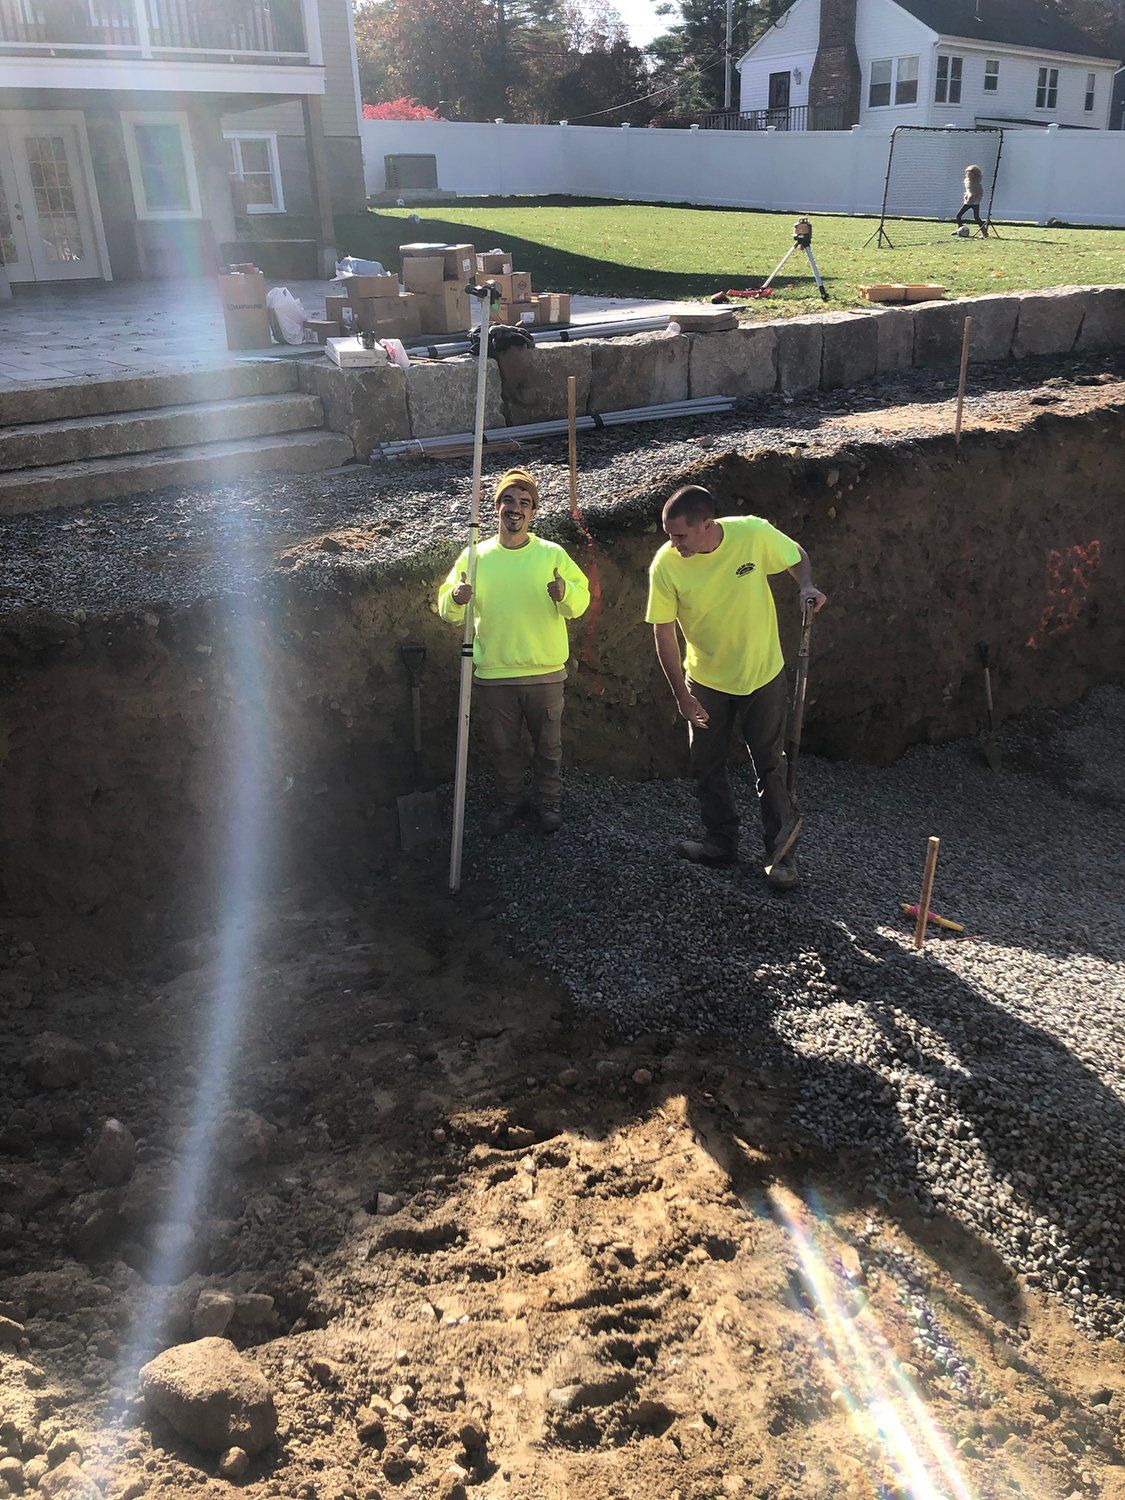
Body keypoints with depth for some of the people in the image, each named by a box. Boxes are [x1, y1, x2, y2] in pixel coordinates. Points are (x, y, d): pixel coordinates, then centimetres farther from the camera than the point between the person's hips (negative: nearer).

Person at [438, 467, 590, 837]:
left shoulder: (553, 554, -2)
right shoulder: (474, 557, 0)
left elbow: (581, 601, -1)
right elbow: (448, 612, 3)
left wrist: (565, 594, -24)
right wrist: (455, 599, -20)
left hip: (545, 672, -1)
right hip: (493, 674, 1)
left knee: (548, 743, 13)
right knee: (502, 745, 14)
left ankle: (548, 801, 33)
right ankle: (509, 800, 35)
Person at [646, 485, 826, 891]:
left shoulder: (754, 533, -22)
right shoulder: (665, 564, -21)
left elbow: (797, 555, 0)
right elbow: (663, 633, -12)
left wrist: (806, 586, -22)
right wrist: (682, 695, -11)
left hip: (762, 674, -1)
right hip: (705, 681, 1)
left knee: (770, 766, 6)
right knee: (707, 766, 11)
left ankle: (781, 854, 20)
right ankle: (721, 842, 30)